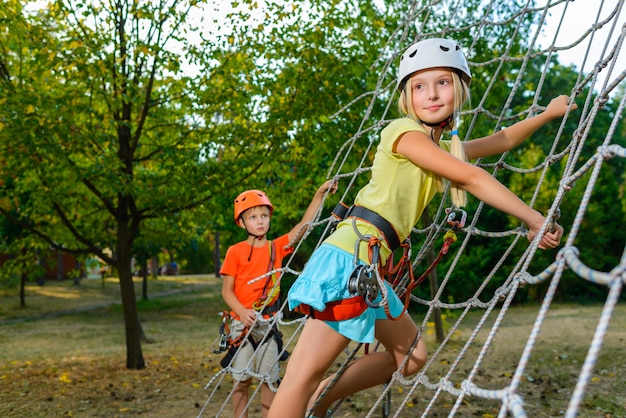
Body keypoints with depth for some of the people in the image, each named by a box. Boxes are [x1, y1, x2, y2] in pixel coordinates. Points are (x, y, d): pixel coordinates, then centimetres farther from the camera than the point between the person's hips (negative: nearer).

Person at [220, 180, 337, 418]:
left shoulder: (277, 247, 5)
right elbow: (227, 290, -3)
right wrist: (242, 312, -20)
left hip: (268, 324, 2)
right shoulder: (235, 252, -3)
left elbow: (304, 224, -3)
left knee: (269, 379, 7)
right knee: (242, 379, 5)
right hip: (242, 324, -2)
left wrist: (320, 194, -12)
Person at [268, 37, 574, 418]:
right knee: (305, 375, -13)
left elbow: (502, 141, 35)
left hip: (370, 266, 9)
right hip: (352, 256, -9)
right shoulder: (404, 131, -5)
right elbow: (472, 178, -11)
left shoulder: (443, 147, 20)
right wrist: (534, 220, -6)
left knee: (412, 356, 18)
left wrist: (548, 113, 40)